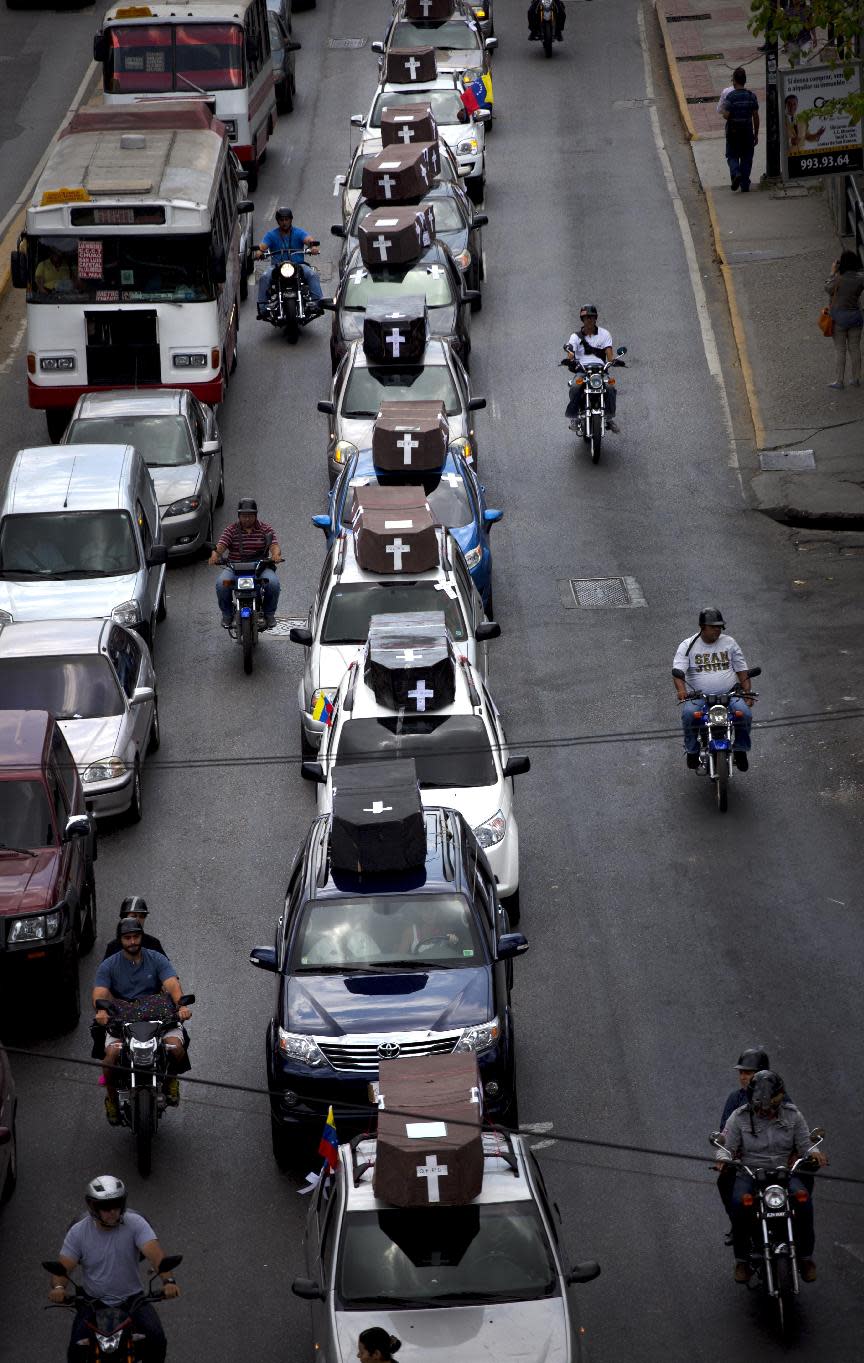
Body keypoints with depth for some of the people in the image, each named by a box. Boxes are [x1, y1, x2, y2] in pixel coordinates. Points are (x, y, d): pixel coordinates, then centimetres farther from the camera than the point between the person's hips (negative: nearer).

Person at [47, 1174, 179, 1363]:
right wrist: (58, 1287, -31)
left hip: (132, 1300, 0)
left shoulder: (135, 1224, -9)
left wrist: (167, 1281, -42)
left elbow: (155, 1253, -22)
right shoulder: (78, 1232, -5)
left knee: (156, 1340, -23)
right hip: (93, 1303, 0)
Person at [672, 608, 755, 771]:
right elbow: (677, 671, -8)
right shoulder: (687, 646, 4)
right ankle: (692, 750, -13)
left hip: (729, 695, 2)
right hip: (697, 696, -2)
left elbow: (742, 670, 13)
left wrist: (747, 693, -1)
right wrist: (681, 690, -28)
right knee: (689, 714, -34)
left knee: (744, 712, -28)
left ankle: (740, 750, -7)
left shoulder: (729, 642, 12)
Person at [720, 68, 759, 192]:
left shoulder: (730, 96, -12)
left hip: (733, 131, -3)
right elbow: (756, 116, 0)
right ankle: (745, 185, 10)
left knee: (732, 156, 11)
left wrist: (723, 111, 8)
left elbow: (726, 115, -16)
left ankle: (736, 173, -16)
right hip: (747, 131, 3)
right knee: (746, 158, 10)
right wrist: (756, 133, 8)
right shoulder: (751, 96, -2)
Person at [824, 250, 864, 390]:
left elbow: (828, 289, -2)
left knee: (840, 350, 5)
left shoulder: (838, 279, -19)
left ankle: (840, 381, 7)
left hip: (839, 316, -4)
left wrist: (833, 273, 4)